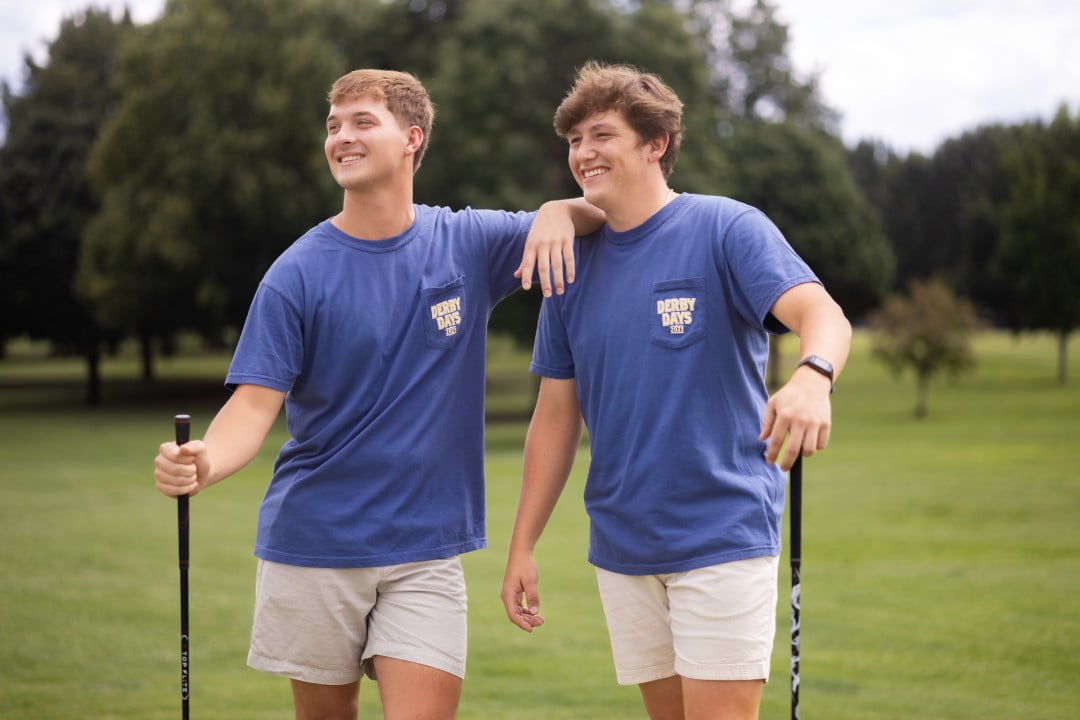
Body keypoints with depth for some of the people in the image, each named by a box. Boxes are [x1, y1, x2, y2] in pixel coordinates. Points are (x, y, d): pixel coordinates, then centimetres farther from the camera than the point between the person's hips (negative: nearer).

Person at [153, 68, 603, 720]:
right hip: (313, 545, -1)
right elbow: (256, 403, -11)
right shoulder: (299, 274, -4)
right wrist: (204, 463, -33)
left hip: (426, 550, 1)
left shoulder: (470, 244, 2)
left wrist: (559, 212, -12)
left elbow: (611, 215, 12)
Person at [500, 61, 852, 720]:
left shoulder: (726, 229, -7)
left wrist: (813, 376, -46)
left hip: (723, 535, -5)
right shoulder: (576, 264, 8)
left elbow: (821, 314, -22)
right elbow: (557, 417, 13)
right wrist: (523, 547, 10)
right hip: (621, 543, 5)